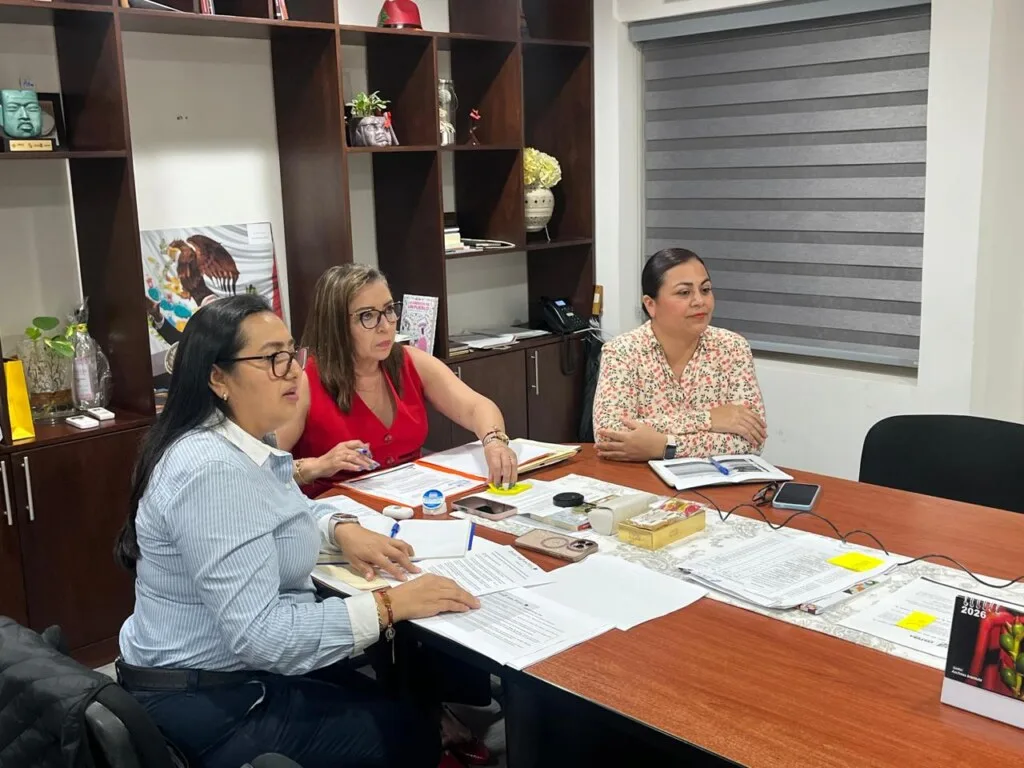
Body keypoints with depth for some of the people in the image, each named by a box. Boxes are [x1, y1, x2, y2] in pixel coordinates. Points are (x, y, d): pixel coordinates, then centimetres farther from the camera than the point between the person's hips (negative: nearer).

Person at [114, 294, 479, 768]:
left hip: (237, 670, 9)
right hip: (208, 709, -9)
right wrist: (389, 606, -29)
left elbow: (278, 513, 23)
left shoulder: (245, 443, 2)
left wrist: (341, 530, 2)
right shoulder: (212, 470, -28)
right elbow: (261, 635, -32)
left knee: (399, 697, 13)